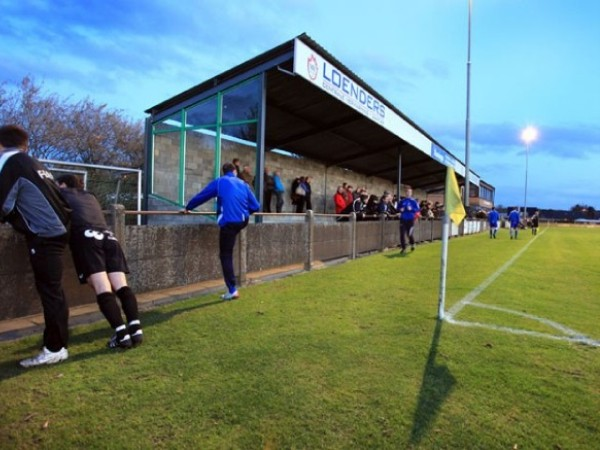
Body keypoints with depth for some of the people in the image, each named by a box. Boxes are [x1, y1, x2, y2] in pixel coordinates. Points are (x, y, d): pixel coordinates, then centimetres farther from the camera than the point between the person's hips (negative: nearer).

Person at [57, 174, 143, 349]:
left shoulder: (61, 194, 24)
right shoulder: (90, 197, 36)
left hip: (86, 238, -4)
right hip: (108, 237, 5)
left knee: (102, 289, -14)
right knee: (121, 286, -6)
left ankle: (122, 335, -24)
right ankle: (136, 329, -18)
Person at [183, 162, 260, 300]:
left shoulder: (219, 182, 10)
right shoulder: (243, 184, 19)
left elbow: (201, 196, 16)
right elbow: (256, 206, 16)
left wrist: (187, 208, 30)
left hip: (228, 222, -4)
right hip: (243, 221, 4)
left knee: (225, 256, 1)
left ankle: (232, 291, -1)